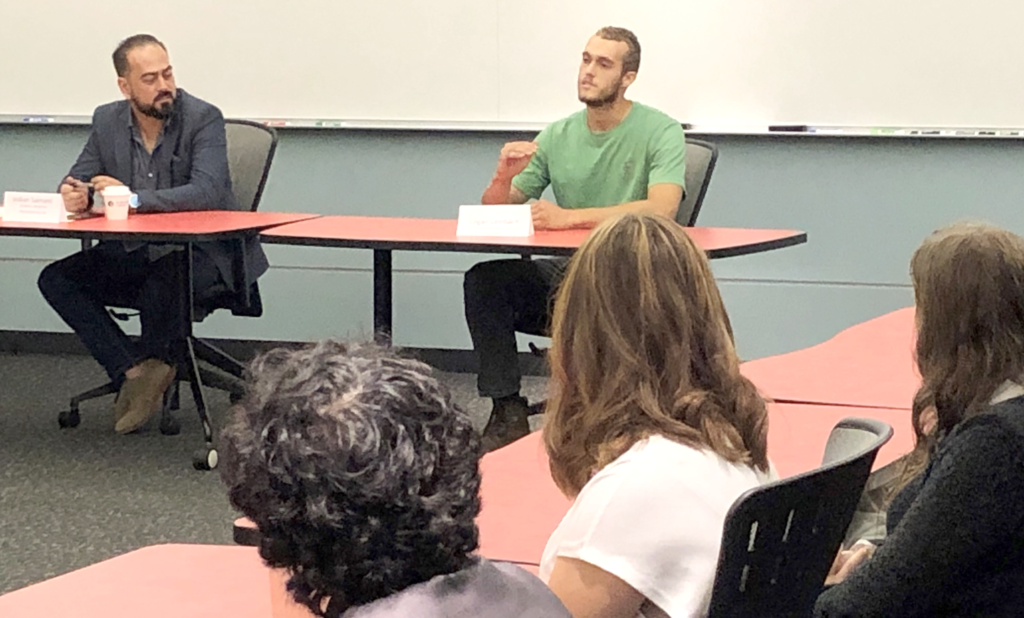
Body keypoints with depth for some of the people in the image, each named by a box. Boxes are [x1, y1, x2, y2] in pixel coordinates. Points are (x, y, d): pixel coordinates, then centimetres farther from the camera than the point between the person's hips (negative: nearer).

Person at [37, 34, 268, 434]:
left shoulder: (203, 118, -12)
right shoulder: (107, 121, 4)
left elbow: (207, 192, -25)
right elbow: (78, 180, 8)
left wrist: (133, 198, -32)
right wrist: (74, 195, -19)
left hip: (202, 252, -6)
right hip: (133, 254, 6)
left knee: (161, 283, -38)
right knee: (56, 280, -14)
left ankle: (153, 368, -9)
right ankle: (132, 372, -20)